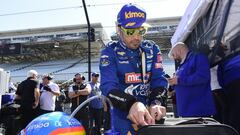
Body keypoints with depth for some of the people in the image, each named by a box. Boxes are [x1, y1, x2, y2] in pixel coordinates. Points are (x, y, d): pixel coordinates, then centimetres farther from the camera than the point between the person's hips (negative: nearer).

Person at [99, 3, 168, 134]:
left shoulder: (152, 49, 2)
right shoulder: (110, 52, -8)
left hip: (151, 114, 4)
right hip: (124, 116, -3)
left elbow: (159, 80, -5)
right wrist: (132, 104, -39)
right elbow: (109, 86, -21)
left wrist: (156, 103, -26)